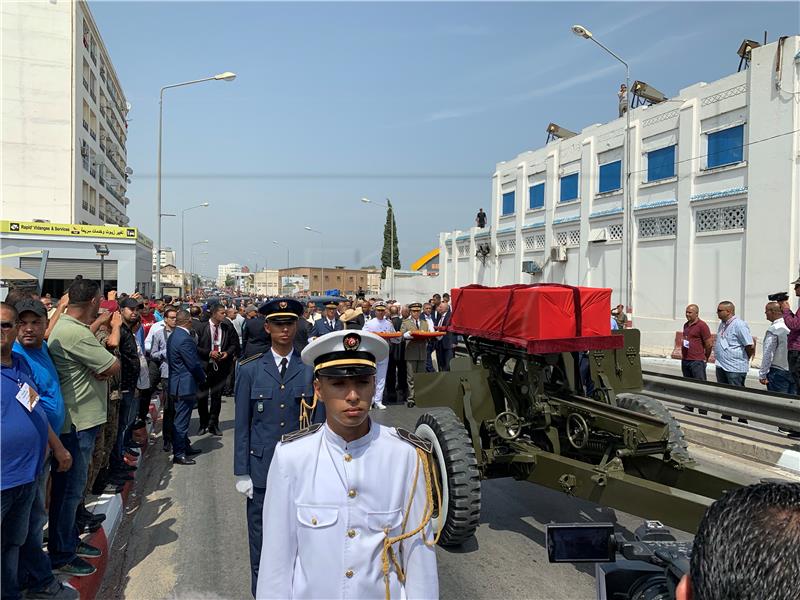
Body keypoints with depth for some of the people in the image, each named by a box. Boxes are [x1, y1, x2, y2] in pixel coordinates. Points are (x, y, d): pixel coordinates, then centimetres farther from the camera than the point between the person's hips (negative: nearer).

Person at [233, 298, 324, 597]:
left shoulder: (311, 368, -1)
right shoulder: (250, 369, 0)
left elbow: (318, 421, 2)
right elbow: (242, 424, 1)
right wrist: (241, 472, -1)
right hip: (261, 470, 0)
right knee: (261, 539, 11)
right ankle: (261, 591, 30)